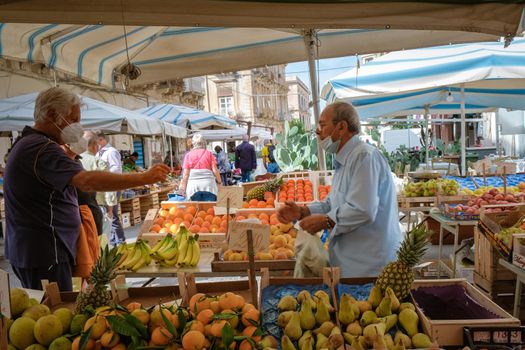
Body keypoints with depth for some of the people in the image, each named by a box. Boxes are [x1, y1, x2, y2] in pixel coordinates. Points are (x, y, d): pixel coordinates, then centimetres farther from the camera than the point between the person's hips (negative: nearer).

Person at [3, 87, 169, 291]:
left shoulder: (27, 143, 15)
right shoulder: (41, 148, -21)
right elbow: (87, 181, -34)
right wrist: (144, 178, -34)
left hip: (30, 249, 11)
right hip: (43, 253, -11)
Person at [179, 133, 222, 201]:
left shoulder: (188, 155, 8)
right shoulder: (209, 153, 7)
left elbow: (186, 173, 5)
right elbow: (215, 170, 3)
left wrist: (183, 186, 11)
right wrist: (219, 181, 15)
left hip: (194, 185, 1)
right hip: (208, 184, -1)